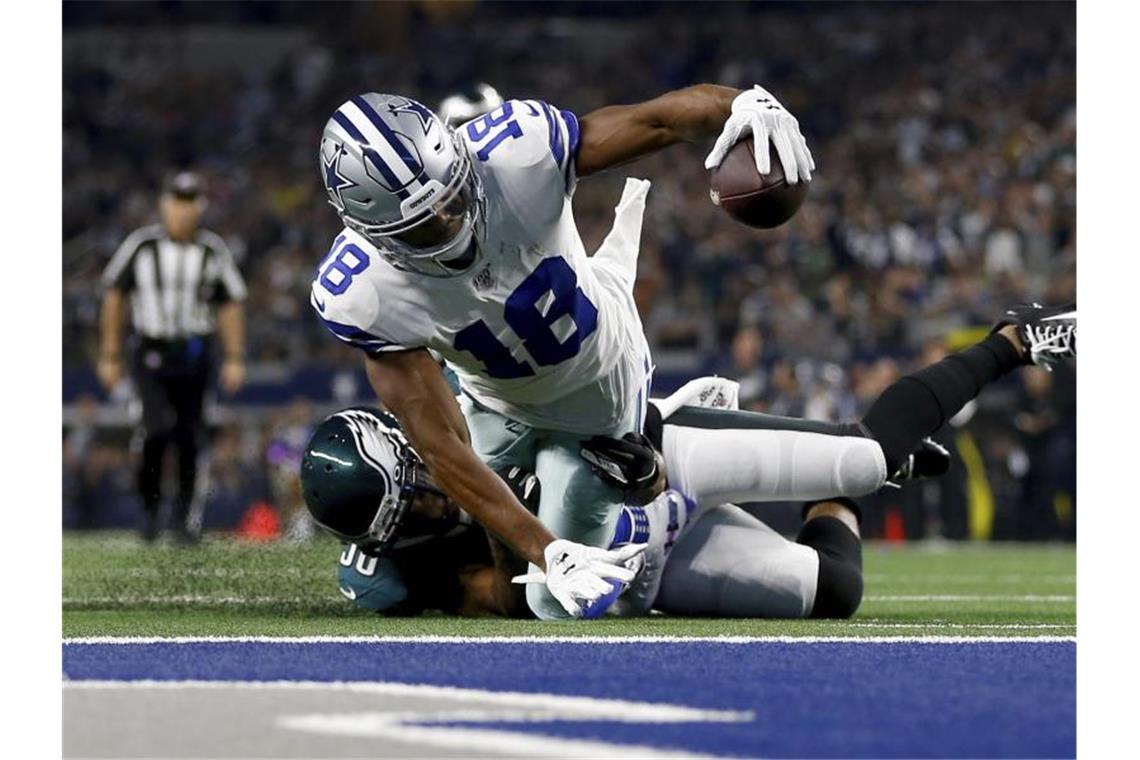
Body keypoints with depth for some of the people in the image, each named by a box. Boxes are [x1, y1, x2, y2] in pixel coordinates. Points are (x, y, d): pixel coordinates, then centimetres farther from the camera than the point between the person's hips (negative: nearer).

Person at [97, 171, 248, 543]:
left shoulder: (213, 251, 1)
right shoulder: (141, 244, -3)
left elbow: (230, 305, 9)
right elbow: (114, 296, 4)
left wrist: (234, 359, 3)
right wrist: (109, 356, 4)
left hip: (195, 355, 2)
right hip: (151, 353, -2)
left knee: (189, 440, 2)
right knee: (157, 428, -18)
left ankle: (187, 517, 15)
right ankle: (149, 503, 3)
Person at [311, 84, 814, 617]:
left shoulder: (514, 153, -37)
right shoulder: (363, 295, -34)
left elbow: (661, 119, -30)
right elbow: (443, 448, -33)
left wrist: (745, 103, -53)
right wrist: (547, 552, -41)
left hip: (596, 394, -2)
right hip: (496, 405, 2)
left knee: (557, 603, -1)